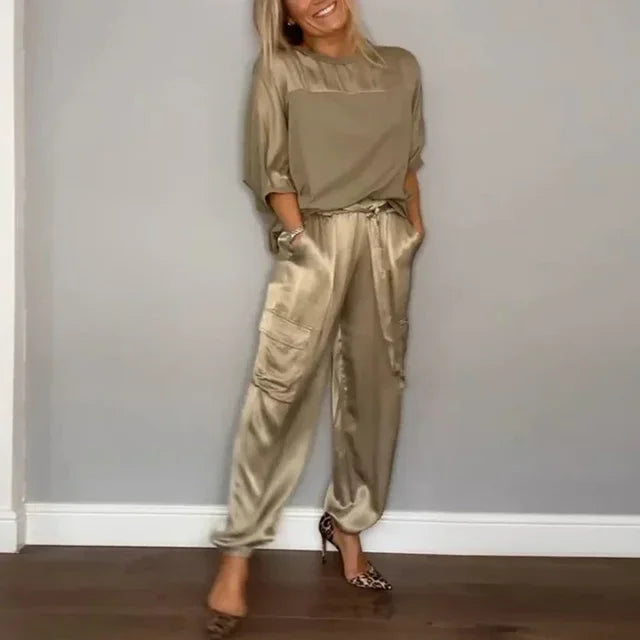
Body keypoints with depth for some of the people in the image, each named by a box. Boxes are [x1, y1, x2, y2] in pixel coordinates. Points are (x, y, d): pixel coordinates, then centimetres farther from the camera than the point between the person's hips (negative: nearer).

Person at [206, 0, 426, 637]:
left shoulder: (401, 68, 13)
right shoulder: (279, 70, 3)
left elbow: (409, 159, 17)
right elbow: (270, 169, -2)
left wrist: (415, 226, 9)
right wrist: (298, 236, -10)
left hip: (385, 240, 4)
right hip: (314, 238, -4)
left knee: (374, 385, 6)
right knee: (280, 385, -12)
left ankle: (348, 521, 24)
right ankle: (237, 551, -7)